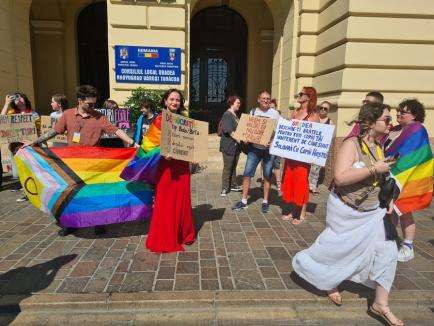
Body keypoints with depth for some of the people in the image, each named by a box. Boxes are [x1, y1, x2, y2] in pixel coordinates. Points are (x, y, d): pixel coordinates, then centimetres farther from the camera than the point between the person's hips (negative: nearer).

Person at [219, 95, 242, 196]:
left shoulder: (235, 115, 15)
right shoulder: (227, 115, -12)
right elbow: (229, 131, -21)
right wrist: (239, 140, -24)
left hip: (236, 145, 8)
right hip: (228, 145, -8)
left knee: (233, 167, 14)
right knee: (227, 167, -1)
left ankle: (233, 185, 24)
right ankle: (224, 188, 7)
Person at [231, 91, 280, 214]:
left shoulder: (274, 113, 0)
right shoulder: (253, 111, 8)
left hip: (269, 149, -2)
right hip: (254, 148, 2)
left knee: (267, 176, 5)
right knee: (247, 174, -1)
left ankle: (265, 202, 18)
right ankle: (244, 201, 10)